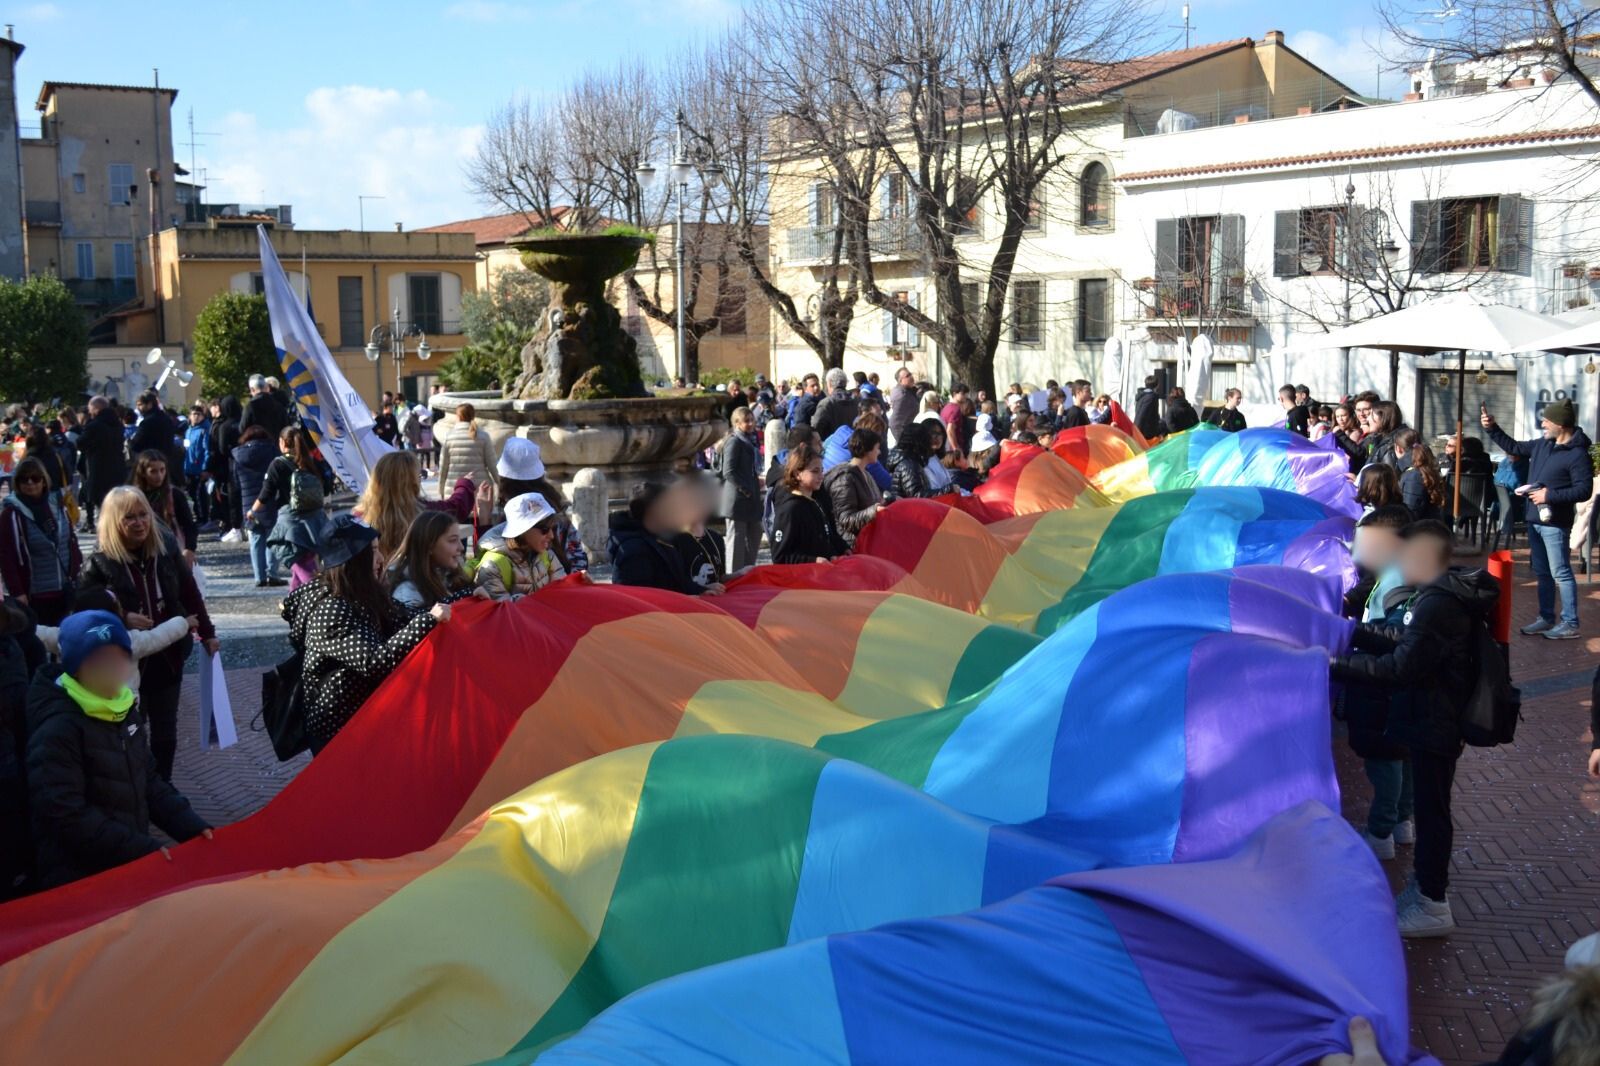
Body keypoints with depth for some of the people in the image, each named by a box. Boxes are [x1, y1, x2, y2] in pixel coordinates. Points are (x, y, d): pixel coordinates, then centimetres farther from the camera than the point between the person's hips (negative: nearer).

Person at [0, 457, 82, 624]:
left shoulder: (57, 506, 8)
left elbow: (72, 542, 14)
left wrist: (77, 577, 10)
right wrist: (17, 592, -16)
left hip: (65, 592, 5)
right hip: (34, 597, -5)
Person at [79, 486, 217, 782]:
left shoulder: (166, 548, -3)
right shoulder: (100, 562, -14)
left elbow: (189, 593, 6)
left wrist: (207, 633, 9)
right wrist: (124, 618, -24)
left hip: (168, 655, 4)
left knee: (165, 732, 14)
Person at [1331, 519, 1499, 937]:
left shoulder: (1438, 606, -26)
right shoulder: (1445, 595, 6)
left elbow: (1399, 668, -27)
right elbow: (1406, 642, 12)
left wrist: (1334, 664, -25)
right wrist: (1356, 630, 6)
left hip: (1434, 726, -10)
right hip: (1435, 718, 10)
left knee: (1431, 809, 1)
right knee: (1429, 805, 20)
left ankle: (1433, 907, 11)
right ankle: (1428, 886, 34)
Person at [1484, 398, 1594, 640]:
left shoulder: (1577, 454, -16)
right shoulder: (1542, 444, 7)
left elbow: (1584, 490, -20)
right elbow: (1513, 447, 22)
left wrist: (1550, 495, -23)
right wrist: (1492, 428, 14)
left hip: (1554, 524, -8)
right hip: (1535, 520, 8)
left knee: (1560, 573, -5)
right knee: (1542, 573, 15)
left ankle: (1570, 623, 1)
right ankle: (1546, 618, 25)